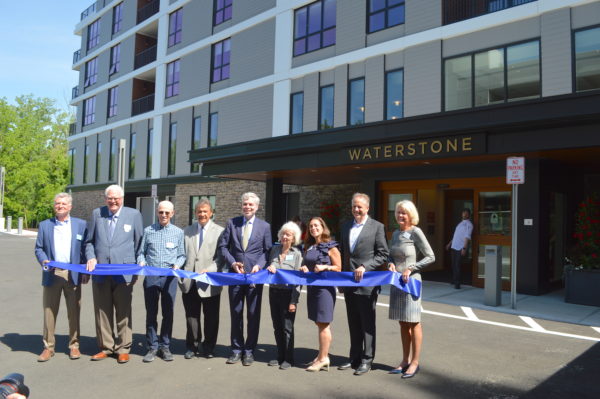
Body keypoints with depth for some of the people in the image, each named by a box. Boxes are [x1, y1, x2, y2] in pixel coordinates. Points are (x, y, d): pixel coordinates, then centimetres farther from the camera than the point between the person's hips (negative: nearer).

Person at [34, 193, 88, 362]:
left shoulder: (81, 225, 6)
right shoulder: (44, 225, 10)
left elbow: (86, 248, 4)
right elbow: (39, 248, 10)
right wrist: (44, 261, -10)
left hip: (73, 274, -1)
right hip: (51, 274, 1)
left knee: (74, 312, 5)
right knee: (49, 311, 5)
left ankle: (74, 346, 16)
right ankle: (48, 347, 15)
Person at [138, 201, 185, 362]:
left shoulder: (178, 232, 7)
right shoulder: (148, 231, 8)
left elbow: (182, 255, 9)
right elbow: (141, 252, 11)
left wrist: (177, 264, -10)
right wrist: (141, 262, -9)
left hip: (169, 276, 0)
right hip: (150, 275, 0)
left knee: (168, 313, 6)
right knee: (151, 313, 6)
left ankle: (165, 346, 18)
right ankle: (152, 347, 16)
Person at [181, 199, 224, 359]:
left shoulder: (219, 231, 1)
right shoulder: (187, 231, 13)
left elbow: (221, 257, -5)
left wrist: (209, 270, -18)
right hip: (189, 281, 3)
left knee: (211, 317, 7)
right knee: (191, 316, 11)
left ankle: (209, 348, 23)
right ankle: (192, 346, 26)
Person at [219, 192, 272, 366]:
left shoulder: (264, 226, 4)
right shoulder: (232, 223, 6)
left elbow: (267, 250, 3)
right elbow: (223, 246, 4)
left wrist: (259, 265, -12)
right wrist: (232, 263, -9)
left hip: (254, 275, -1)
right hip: (235, 274, 1)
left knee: (253, 315, 5)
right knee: (236, 313, 9)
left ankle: (249, 350, 17)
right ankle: (237, 349, 21)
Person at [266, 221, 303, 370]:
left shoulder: (297, 254, -7)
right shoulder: (274, 250, 7)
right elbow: (269, 268, 18)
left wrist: (293, 301, -14)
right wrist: (269, 268, -7)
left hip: (288, 293, -5)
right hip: (274, 291, 5)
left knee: (287, 327, 3)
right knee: (277, 327, 12)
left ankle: (288, 359, 17)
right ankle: (280, 356, 26)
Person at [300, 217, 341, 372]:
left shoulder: (330, 247, -4)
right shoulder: (308, 247, 15)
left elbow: (338, 268, -3)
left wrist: (324, 267, -18)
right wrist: (304, 268, 3)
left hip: (325, 287, -7)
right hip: (312, 287, 7)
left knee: (323, 324, -4)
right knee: (319, 323, 11)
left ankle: (323, 359, 2)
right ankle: (322, 356, 18)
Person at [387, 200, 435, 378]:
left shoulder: (415, 232, -8)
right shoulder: (395, 233, 11)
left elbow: (430, 257, -8)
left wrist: (411, 268, -15)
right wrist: (391, 264, -2)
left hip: (410, 281, -6)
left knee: (413, 322, 1)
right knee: (403, 323, 12)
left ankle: (415, 362, 10)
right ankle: (405, 361, 21)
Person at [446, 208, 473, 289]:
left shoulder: (469, 224, -5)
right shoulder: (460, 223, 19)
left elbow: (467, 237, -15)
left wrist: (464, 248, -23)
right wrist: (450, 243, 26)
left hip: (460, 248, -7)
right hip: (453, 247, 7)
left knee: (457, 265, -8)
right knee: (453, 265, 12)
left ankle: (457, 283, -4)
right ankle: (454, 280, 25)